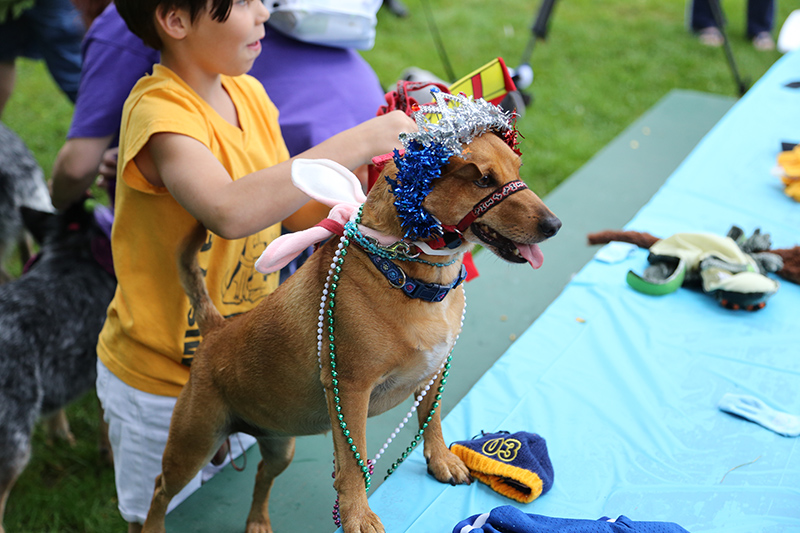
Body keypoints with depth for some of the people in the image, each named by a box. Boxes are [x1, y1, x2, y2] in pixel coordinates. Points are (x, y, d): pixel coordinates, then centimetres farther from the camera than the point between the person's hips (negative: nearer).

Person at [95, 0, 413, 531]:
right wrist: (357, 142, -38)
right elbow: (231, 211, -45)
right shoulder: (159, 112, -27)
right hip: (161, 382, -6)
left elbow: (293, 205, 4)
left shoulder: (249, 93, -2)